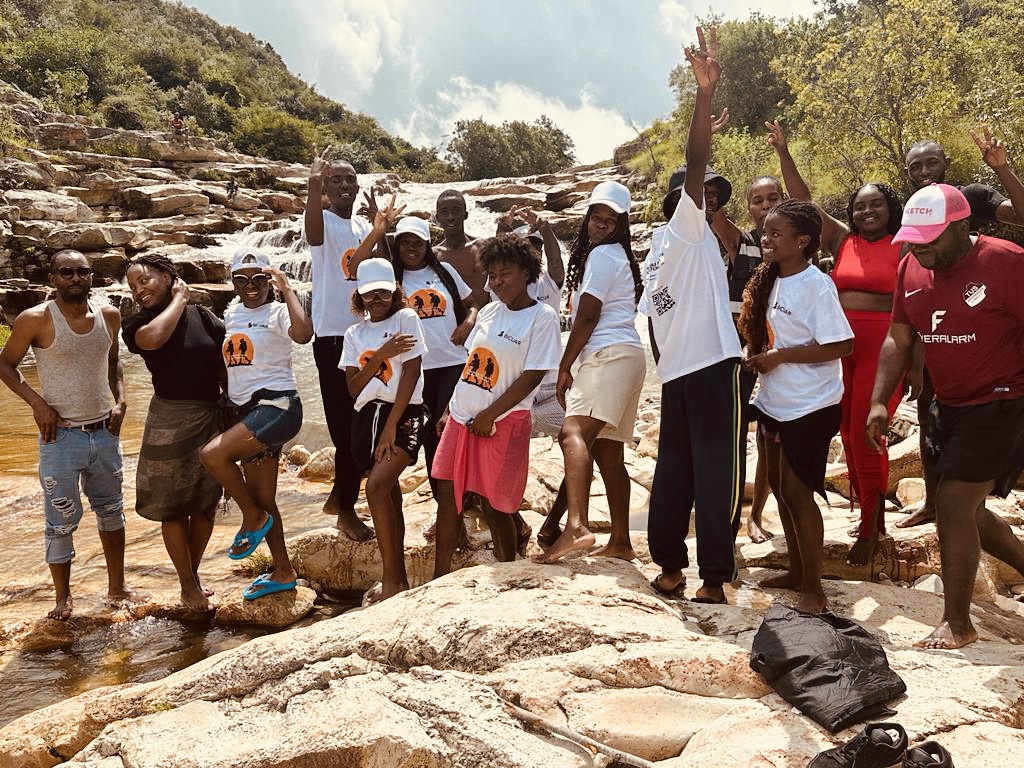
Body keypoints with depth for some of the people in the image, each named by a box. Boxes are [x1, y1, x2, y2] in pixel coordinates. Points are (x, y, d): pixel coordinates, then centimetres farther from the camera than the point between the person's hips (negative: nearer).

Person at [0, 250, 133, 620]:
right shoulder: (35, 320, -11)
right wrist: (37, 403, -13)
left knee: (111, 511, 15)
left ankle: (117, 586, 30)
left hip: (104, 432, 5)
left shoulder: (109, 316, 2)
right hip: (61, 436, -5)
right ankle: (63, 597, 19)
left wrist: (120, 400, 4)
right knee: (61, 520, 2)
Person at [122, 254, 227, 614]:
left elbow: (225, 360, 9)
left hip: (212, 418, 3)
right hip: (171, 419, -3)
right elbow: (153, 339, -28)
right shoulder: (135, 324, -4)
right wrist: (179, 300, -13)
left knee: (206, 503, 11)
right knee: (174, 506, 4)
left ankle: (194, 573, 29)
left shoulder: (201, 315, 4)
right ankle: (188, 586, 18)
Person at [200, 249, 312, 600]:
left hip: (277, 406, -8)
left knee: (212, 454, -26)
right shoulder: (230, 313, 14)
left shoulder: (277, 312, -7)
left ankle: (253, 518, -3)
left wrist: (286, 288, -21)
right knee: (262, 499, 12)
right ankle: (282, 572, 26)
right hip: (247, 412, 8)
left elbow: (303, 333, -30)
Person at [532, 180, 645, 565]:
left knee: (573, 432, -27)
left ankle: (576, 527, -44)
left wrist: (564, 367, -6)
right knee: (606, 450, 12)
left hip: (609, 356, -11)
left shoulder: (602, 254, -5)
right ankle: (620, 541, 16)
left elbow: (587, 316, -10)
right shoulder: (615, 255, 27)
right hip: (621, 357, 11)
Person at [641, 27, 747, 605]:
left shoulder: (656, 255, 18)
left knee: (674, 470, 11)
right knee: (718, 472, -4)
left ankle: (670, 569, 15)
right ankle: (714, 579, -1)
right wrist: (707, 91, -21)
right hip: (712, 367, -8)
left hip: (674, 374, 8)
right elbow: (695, 165, -16)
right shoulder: (689, 229, -3)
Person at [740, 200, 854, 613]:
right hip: (774, 402, 8)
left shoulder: (817, 286, -18)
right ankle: (796, 571, 31)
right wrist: (756, 354, -3)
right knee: (780, 488, 16)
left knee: (797, 493, -3)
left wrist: (779, 356, -21)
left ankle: (813, 588, 11)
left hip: (810, 407, -8)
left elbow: (840, 346, -22)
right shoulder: (771, 280, 6)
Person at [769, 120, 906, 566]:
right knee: (850, 435, 9)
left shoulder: (904, 248, 0)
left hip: (882, 348, -4)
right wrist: (783, 152, 0)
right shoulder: (843, 241, 9)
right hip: (840, 348, 5)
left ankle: (870, 529, 7)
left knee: (865, 435, -6)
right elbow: (803, 202, 6)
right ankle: (871, 516, 23)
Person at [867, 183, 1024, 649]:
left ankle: (956, 623, 5)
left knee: (953, 503, -10)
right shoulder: (911, 268, 3)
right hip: (951, 405, 8)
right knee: (964, 508, 14)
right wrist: (879, 401, -3)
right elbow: (899, 340, 6)